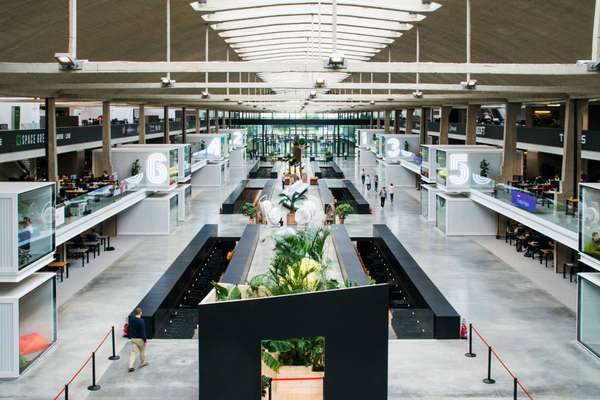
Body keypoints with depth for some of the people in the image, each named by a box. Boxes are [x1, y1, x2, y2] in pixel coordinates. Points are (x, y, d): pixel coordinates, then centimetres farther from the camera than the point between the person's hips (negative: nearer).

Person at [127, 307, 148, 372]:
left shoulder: (131, 319, -4)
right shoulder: (141, 321, -22)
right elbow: (143, 332, -19)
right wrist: (145, 340, -13)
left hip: (133, 339, 5)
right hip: (140, 339, -5)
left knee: (133, 352, 6)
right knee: (142, 351, 18)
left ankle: (130, 366, -5)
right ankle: (142, 363, 33)